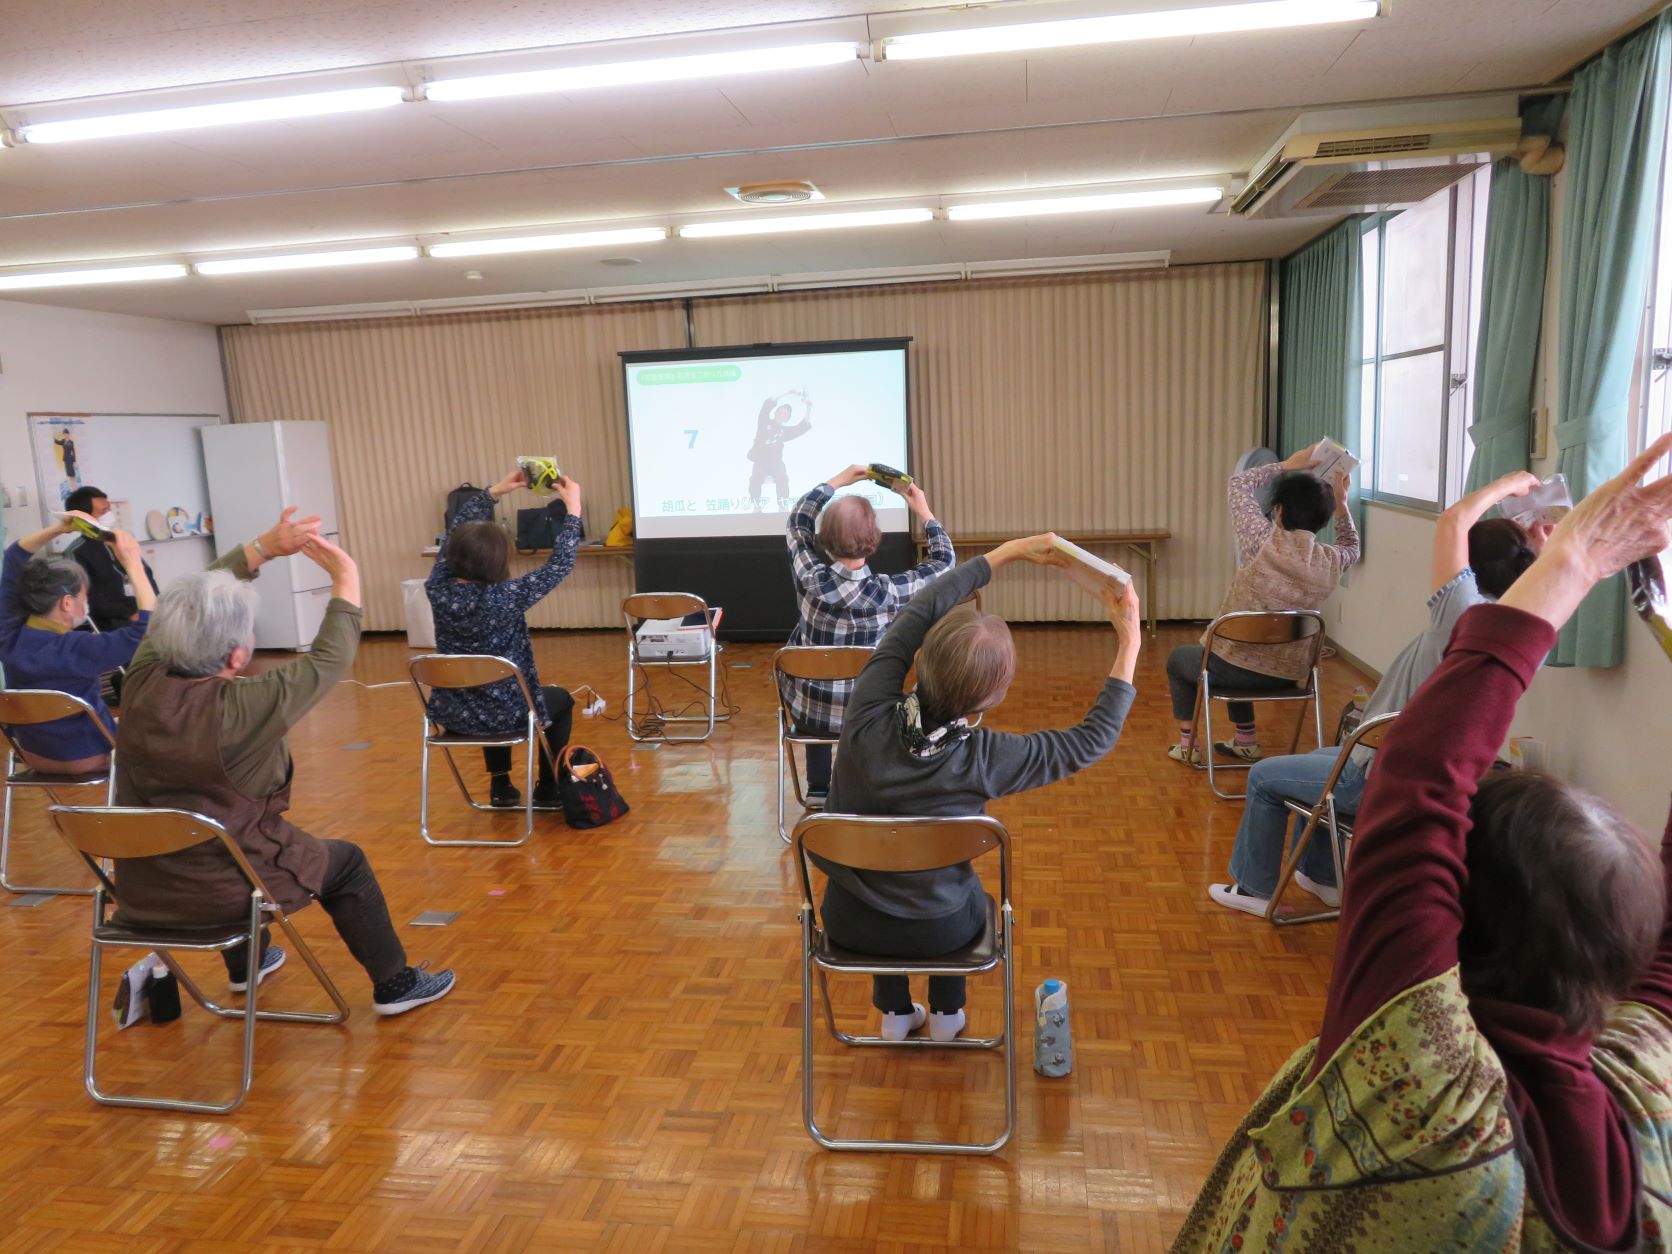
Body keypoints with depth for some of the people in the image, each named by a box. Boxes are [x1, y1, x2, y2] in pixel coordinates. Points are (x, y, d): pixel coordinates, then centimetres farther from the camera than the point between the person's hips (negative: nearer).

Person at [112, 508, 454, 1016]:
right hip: (218, 888, -6)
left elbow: (187, 605, 2)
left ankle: (244, 965, 55)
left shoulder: (142, 682, -13)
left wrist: (263, 548, 2)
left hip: (141, 884, 6)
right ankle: (395, 984, 28)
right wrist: (347, 580, -4)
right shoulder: (242, 709, -29)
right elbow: (328, 661, -15)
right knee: (346, 862, 17)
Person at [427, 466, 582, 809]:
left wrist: (494, 492, 6)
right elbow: (560, 564, -17)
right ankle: (548, 790, 34)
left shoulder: (438, 588, -13)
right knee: (561, 699, 27)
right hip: (502, 714, -5)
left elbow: (457, 531, 2)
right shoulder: (505, 598, -27)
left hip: (452, 713, 5)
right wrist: (573, 508, -8)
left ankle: (500, 785, 42)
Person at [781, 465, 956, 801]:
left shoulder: (810, 578, -19)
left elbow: (798, 521, 1)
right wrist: (923, 512, 3)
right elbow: (944, 562, -6)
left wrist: (839, 480, 7)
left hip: (807, 712, 2)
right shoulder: (888, 592, -24)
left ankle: (818, 787, 39)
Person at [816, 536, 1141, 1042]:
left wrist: (1010, 551, -4)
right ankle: (946, 1013, 45)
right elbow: (1093, 737, -14)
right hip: (937, 932, -1)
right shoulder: (982, 759, -29)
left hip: (849, 923, 1)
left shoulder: (869, 714, -26)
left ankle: (896, 1012, 43)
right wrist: (1129, 643, -8)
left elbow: (919, 610, -12)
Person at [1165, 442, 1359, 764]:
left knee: (1177, 658, 27)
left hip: (1237, 668, -5)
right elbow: (1351, 548, 21)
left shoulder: (1264, 542, -21)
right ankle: (1246, 743, 41)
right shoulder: (1330, 562, -8)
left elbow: (1240, 484, -4)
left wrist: (1288, 465, 3)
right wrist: (1341, 503, 12)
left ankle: (1188, 746, 29)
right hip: (1287, 675, 5)